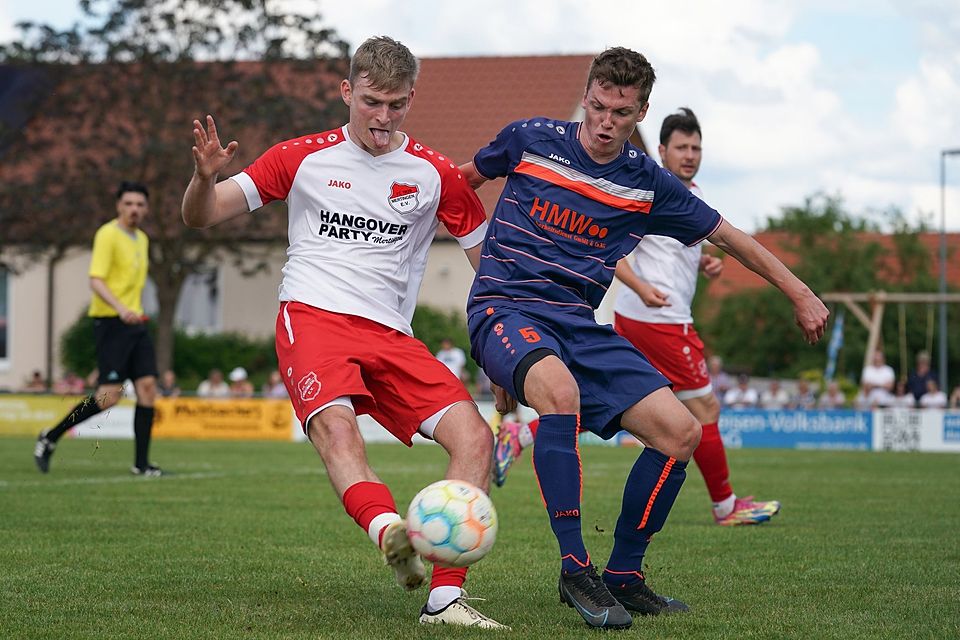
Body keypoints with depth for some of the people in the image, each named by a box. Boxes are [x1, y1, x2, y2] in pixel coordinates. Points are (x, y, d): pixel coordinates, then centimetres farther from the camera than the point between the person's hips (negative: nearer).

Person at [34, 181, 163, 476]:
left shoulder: (142, 239, 17)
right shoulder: (108, 234, -9)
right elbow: (96, 280, -19)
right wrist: (120, 308, -32)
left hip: (135, 322, 8)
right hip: (110, 322, -8)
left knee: (147, 386, -3)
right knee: (110, 394, -12)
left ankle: (141, 463, 1)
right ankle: (50, 438, 2)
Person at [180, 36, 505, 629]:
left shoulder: (435, 174, 12)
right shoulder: (303, 157, 9)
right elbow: (201, 216, 11)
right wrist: (205, 177, -14)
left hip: (391, 335, 3)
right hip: (313, 317, -3)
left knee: (474, 436, -18)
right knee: (335, 424, -35)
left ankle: (445, 598, -21)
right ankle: (389, 531, -60)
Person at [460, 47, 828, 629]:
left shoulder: (648, 184, 4)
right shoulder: (531, 140, -2)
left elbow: (725, 234, 15)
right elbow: (461, 182, 17)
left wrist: (800, 293, 16)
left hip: (584, 326, 4)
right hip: (506, 309, -4)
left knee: (680, 432, -10)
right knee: (559, 389, -39)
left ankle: (624, 575, 8)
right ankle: (575, 569, -30)